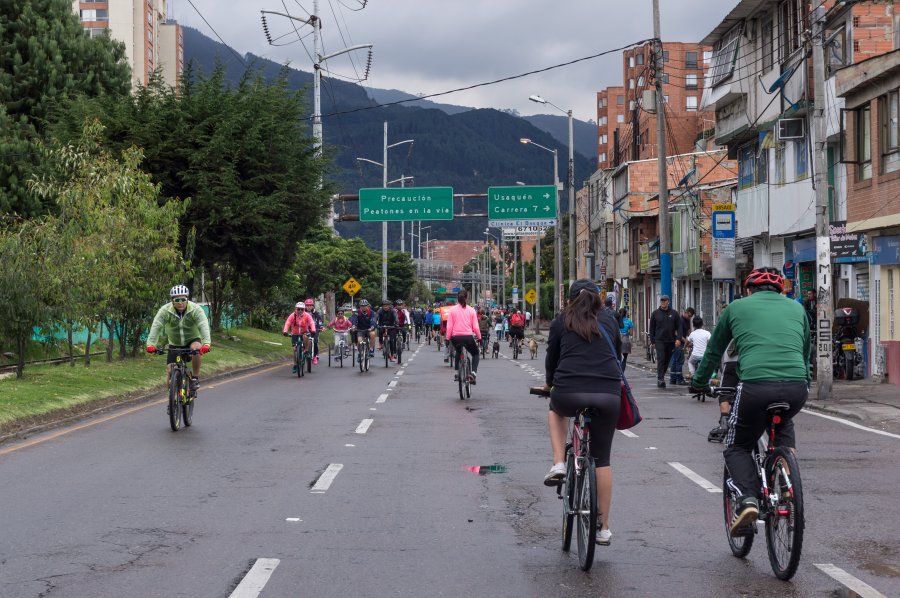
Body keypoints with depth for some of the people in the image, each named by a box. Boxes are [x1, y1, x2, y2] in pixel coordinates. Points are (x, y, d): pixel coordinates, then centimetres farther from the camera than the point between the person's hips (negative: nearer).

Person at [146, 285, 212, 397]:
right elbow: (156, 326, -28)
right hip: (174, 345, 2)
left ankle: (195, 378, -18)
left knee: (197, 348, -36)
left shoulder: (196, 310, -21)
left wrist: (206, 343, -51)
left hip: (192, 340, -2)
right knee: (169, 372, -10)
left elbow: (204, 326, -34)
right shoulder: (165, 310, -18)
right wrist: (151, 344, -43)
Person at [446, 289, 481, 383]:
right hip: (468, 337, -1)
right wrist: (479, 337, 11)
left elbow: (449, 326, -4)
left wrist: (448, 338, 4)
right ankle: (473, 372, -1)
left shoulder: (452, 309, -1)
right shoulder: (471, 310, 0)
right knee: (475, 354, 22)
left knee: (458, 352, 33)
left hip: (456, 337, 1)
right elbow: (475, 327, -1)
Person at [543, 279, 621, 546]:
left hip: (569, 392, -1)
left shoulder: (561, 321, 14)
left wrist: (549, 384, 40)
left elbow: (551, 357, 21)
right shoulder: (609, 320, 19)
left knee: (555, 410, 36)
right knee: (602, 459, 14)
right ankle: (604, 528, 16)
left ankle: (558, 464, 15)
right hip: (608, 394, 2)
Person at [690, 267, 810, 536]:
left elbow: (713, 352, 28)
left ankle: (747, 497, -8)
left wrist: (698, 382, 43)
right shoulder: (796, 308, 25)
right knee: (784, 425, 36)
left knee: (737, 447, 17)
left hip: (755, 385, -3)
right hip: (796, 387, 3)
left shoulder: (737, 307, 19)